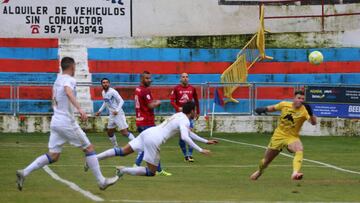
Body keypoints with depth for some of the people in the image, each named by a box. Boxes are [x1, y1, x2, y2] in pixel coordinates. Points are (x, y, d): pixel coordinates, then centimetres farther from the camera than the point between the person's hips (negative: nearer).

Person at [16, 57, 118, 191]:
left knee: (53, 156, 7)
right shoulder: (69, 79, -11)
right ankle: (101, 181, 4)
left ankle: (24, 173, -4)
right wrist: (79, 109, -43)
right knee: (89, 148, 3)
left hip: (55, 122, 8)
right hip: (67, 122, -8)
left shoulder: (58, 80, 14)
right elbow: (68, 92, -33)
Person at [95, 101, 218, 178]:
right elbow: (185, 137, -24)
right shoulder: (185, 121, -6)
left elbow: (188, 133, 34)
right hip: (153, 140, -8)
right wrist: (200, 150, -20)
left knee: (123, 151, 11)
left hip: (147, 132, 8)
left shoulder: (179, 115, 22)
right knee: (151, 172, 3)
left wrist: (206, 141, 36)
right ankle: (124, 170, -10)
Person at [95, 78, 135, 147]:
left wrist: (117, 110, -31)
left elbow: (121, 101, -19)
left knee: (124, 132, -15)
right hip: (111, 115, 9)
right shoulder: (103, 92, 9)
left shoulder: (113, 92, -15)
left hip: (118, 114, -8)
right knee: (110, 133, 14)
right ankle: (116, 147, 30)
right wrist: (100, 111, 22)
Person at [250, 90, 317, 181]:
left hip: (292, 137, -2)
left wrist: (311, 114, -50)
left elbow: (313, 123, -33)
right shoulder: (284, 104, -9)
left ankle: (295, 173, -49)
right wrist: (265, 109, -2)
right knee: (267, 160, 15)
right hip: (278, 136, 2)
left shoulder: (304, 110, -19)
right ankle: (259, 171, 48)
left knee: (300, 150, -37)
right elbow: (274, 108, 13)